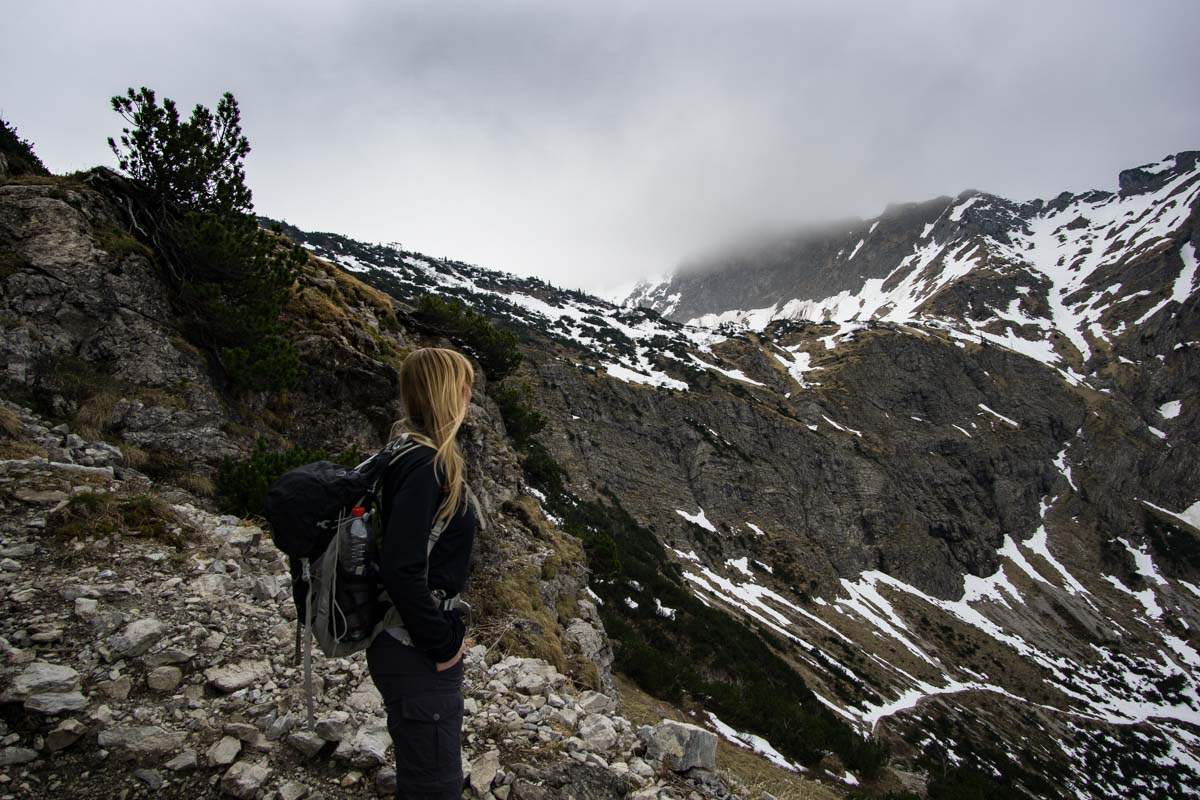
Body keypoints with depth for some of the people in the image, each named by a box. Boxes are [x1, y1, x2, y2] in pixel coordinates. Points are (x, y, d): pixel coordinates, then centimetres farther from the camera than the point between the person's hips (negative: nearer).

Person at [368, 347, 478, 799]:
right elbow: (400, 569, -31)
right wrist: (442, 644, -19)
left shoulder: (413, 451, 6)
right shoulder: (425, 465, -24)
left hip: (421, 646, 9)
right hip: (418, 657, -9)